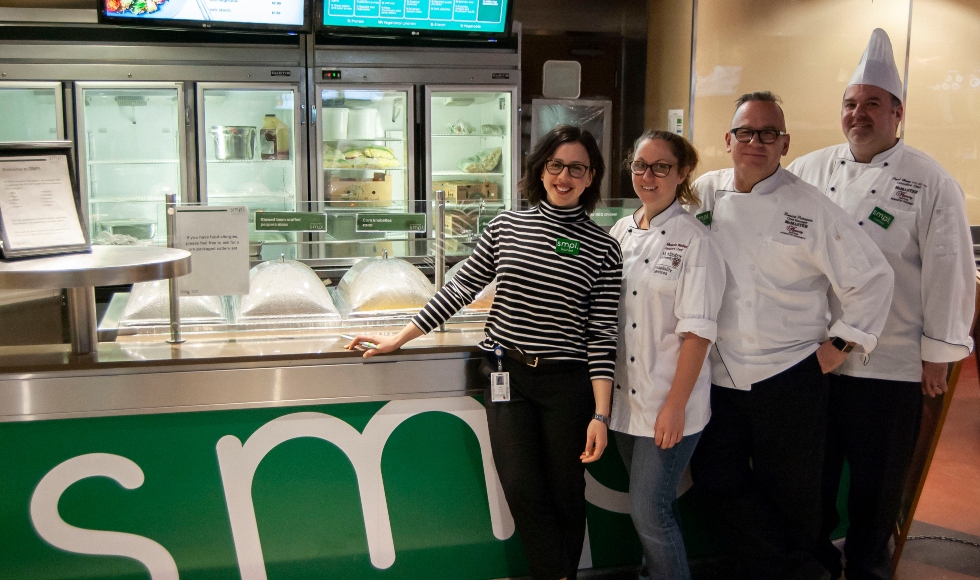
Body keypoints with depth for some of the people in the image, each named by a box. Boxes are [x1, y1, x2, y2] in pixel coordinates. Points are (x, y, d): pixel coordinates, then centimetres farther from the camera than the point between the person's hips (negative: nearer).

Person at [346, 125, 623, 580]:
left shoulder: (603, 248, -2)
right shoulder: (504, 227, 4)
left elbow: (602, 335, -4)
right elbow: (460, 289, 8)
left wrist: (600, 414, -9)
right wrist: (398, 338, 8)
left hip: (567, 383, -1)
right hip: (506, 374, 1)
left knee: (565, 495, 8)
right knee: (522, 489, -5)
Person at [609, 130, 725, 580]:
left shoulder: (693, 239, -10)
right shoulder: (620, 233, 8)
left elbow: (697, 332, -13)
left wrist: (676, 405, -17)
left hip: (668, 403, -6)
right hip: (625, 396, 6)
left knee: (650, 512, -4)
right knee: (645, 506, 16)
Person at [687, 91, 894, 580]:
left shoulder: (810, 207, -8)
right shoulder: (705, 193, 2)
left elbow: (871, 278, -4)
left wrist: (840, 345, -5)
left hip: (789, 375, -4)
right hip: (719, 373, 4)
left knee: (787, 488, 8)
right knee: (716, 476, 10)